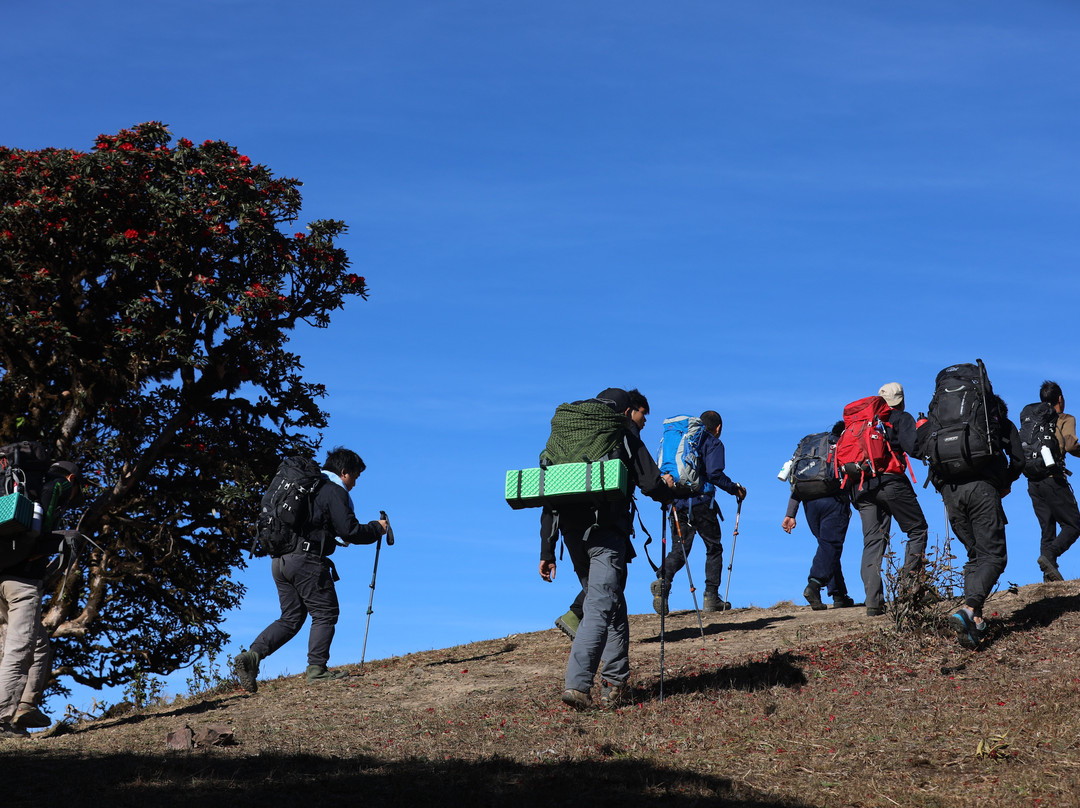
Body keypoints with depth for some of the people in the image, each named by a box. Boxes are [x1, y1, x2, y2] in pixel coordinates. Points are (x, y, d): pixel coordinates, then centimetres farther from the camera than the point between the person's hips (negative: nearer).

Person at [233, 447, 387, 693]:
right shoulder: (334, 491, -5)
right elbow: (350, 531, -12)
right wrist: (377, 528, 4)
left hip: (280, 560, 9)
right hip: (306, 560, -9)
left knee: (291, 618, 12)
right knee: (325, 613, 2)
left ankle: (251, 656, -2)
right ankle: (316, 668, -1)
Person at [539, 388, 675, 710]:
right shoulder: (626, 438, 7)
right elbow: (651, 485, -2)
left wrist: (547, 553, 16)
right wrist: (669, 491, 23)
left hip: (572, 532, 6)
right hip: (607, 532, -6)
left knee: (611, 603, 19)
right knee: (600, 608, -8)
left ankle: (615, 682, 21)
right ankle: (577, 683, -21)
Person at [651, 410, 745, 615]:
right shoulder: (713, 443, 1)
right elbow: (714, 473, -14)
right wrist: (735, 489, -2)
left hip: (678, 503, 5)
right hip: (701, 502, -5)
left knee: (679, 550, 4)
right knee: (714, 548, 9)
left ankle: (663, 580, -24)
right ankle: (711, 597, 7)